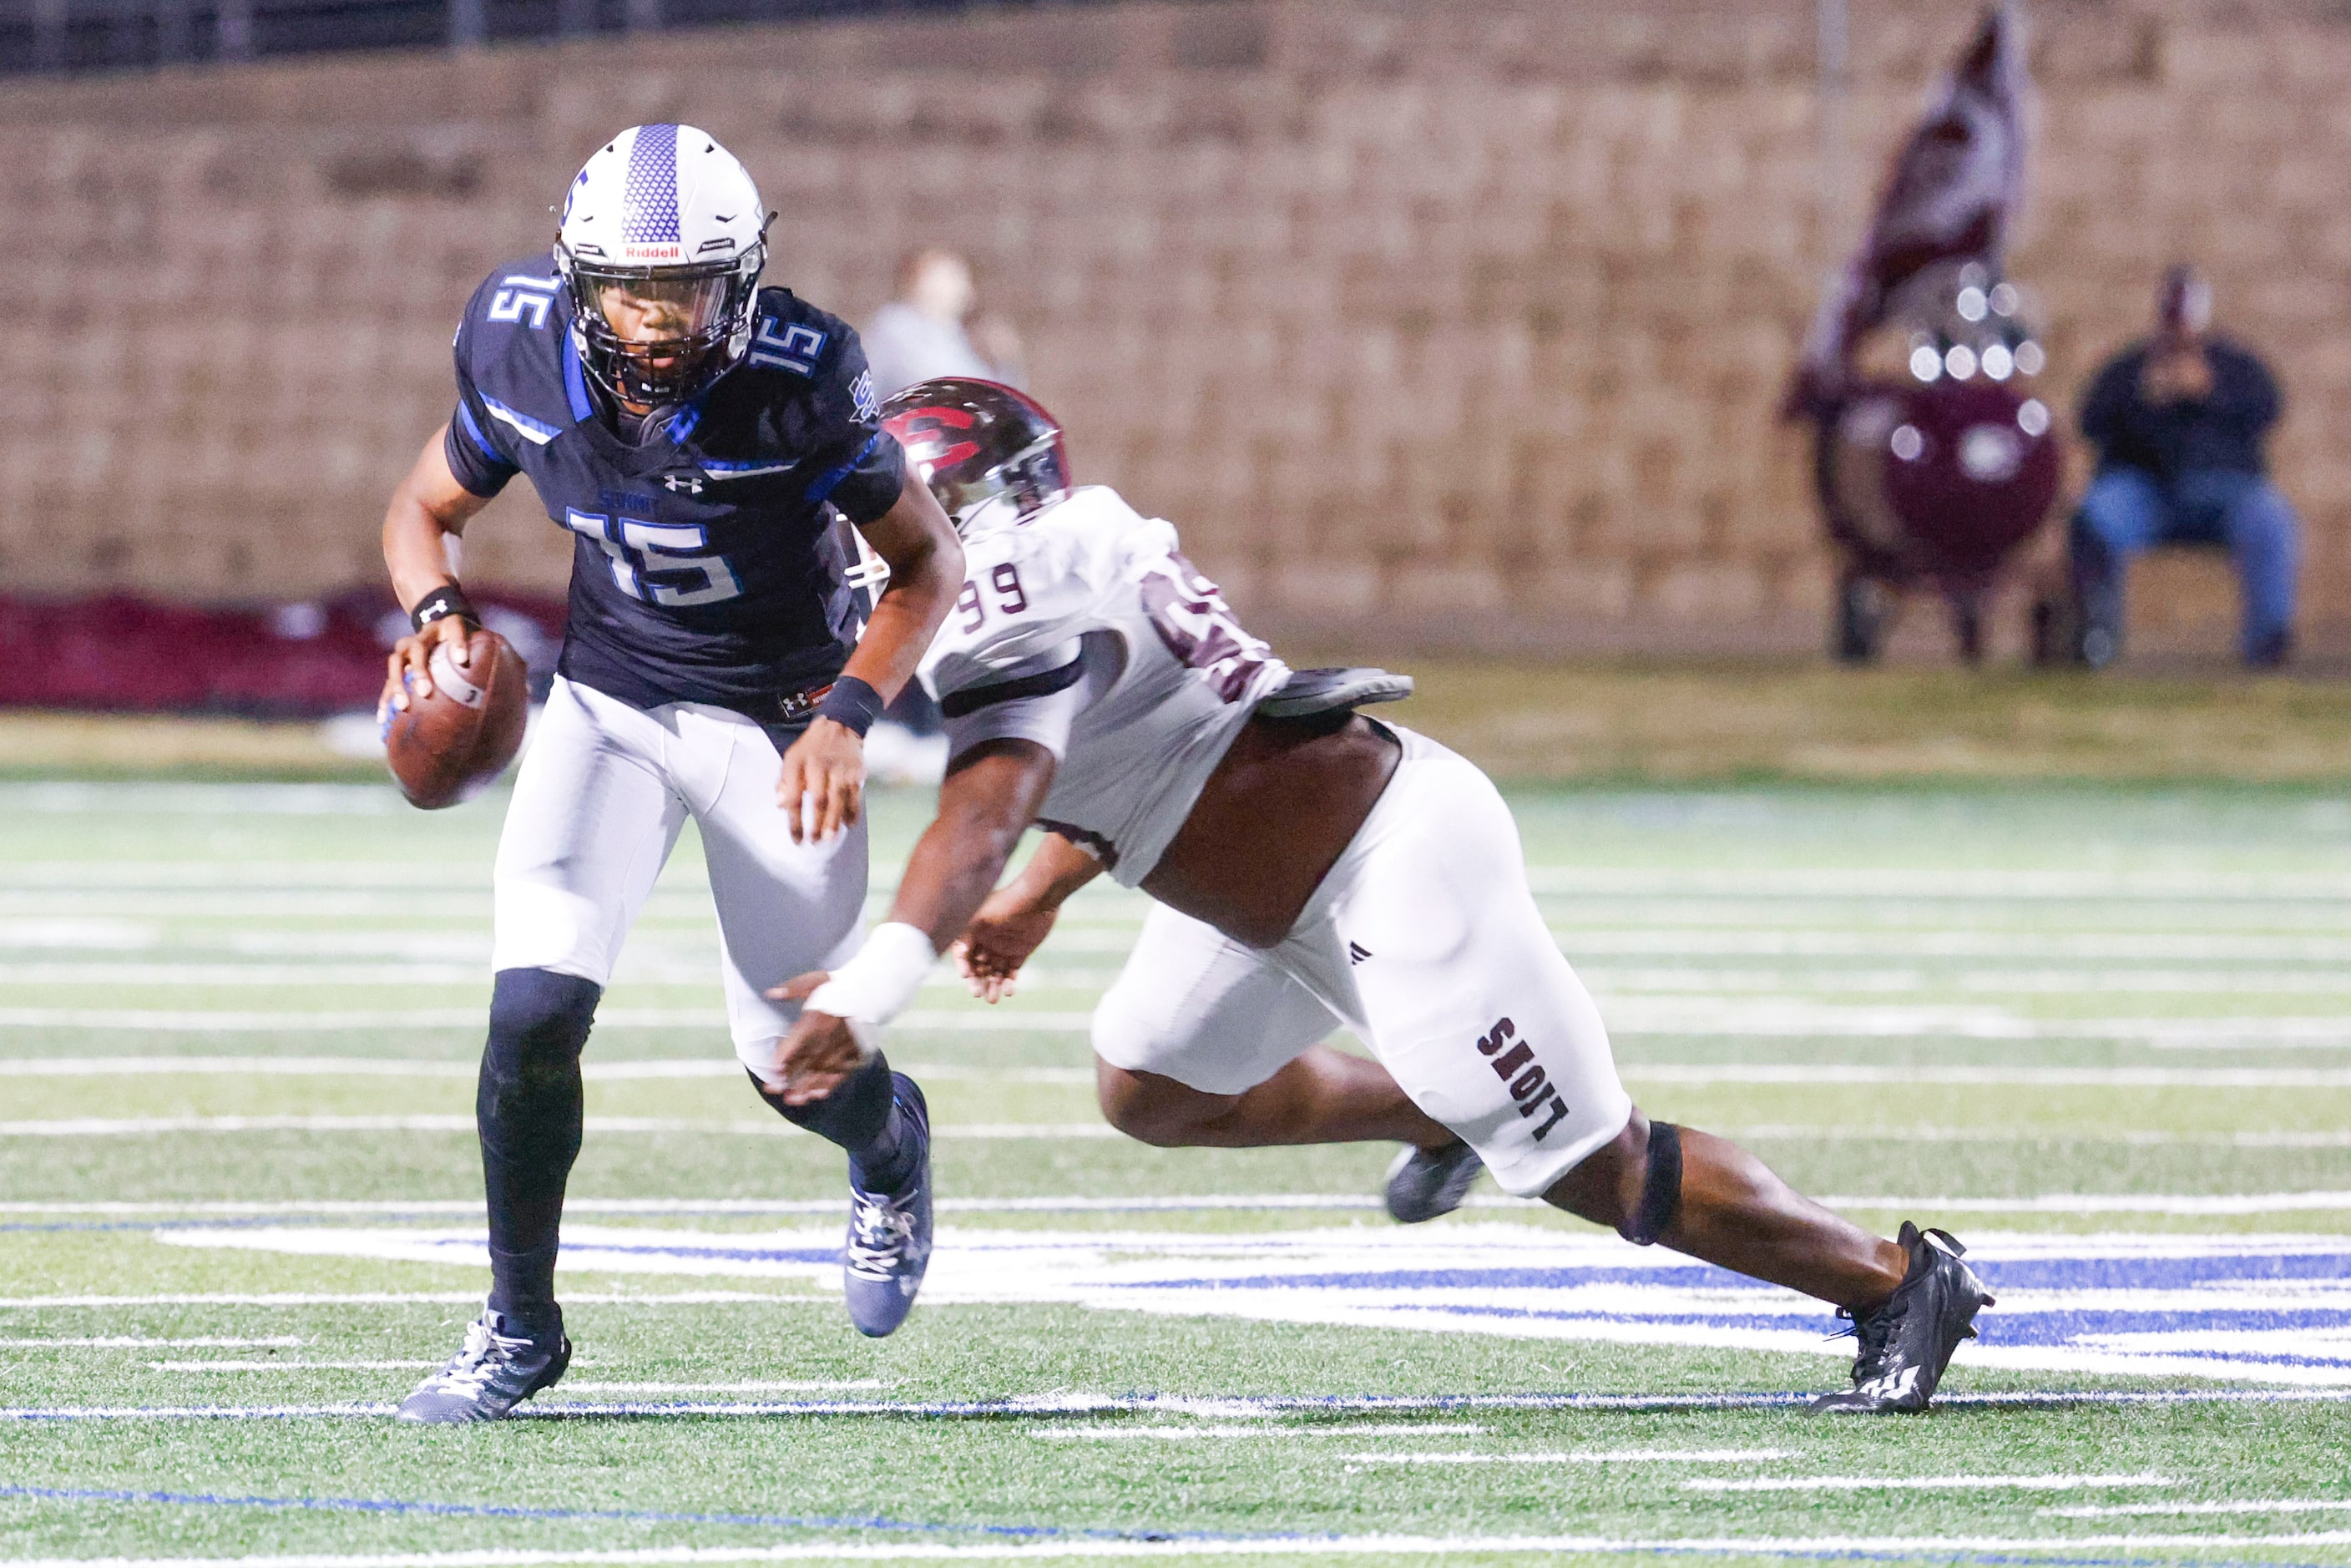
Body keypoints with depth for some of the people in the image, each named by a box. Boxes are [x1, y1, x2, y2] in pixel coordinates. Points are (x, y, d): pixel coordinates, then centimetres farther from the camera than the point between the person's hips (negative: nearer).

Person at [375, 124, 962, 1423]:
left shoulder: (799, 379, -26)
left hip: (775, 716, -2)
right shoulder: (521, 345, -17)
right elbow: (427, 508, 2)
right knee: (535, 1008, -17)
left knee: (794, 1063, 6)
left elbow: (929, 559, -12)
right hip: (610, 703, 2)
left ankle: (891, 1145, 45)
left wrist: (849, 716, -25)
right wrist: (436, 614, -19)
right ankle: (519, 1325, 4)